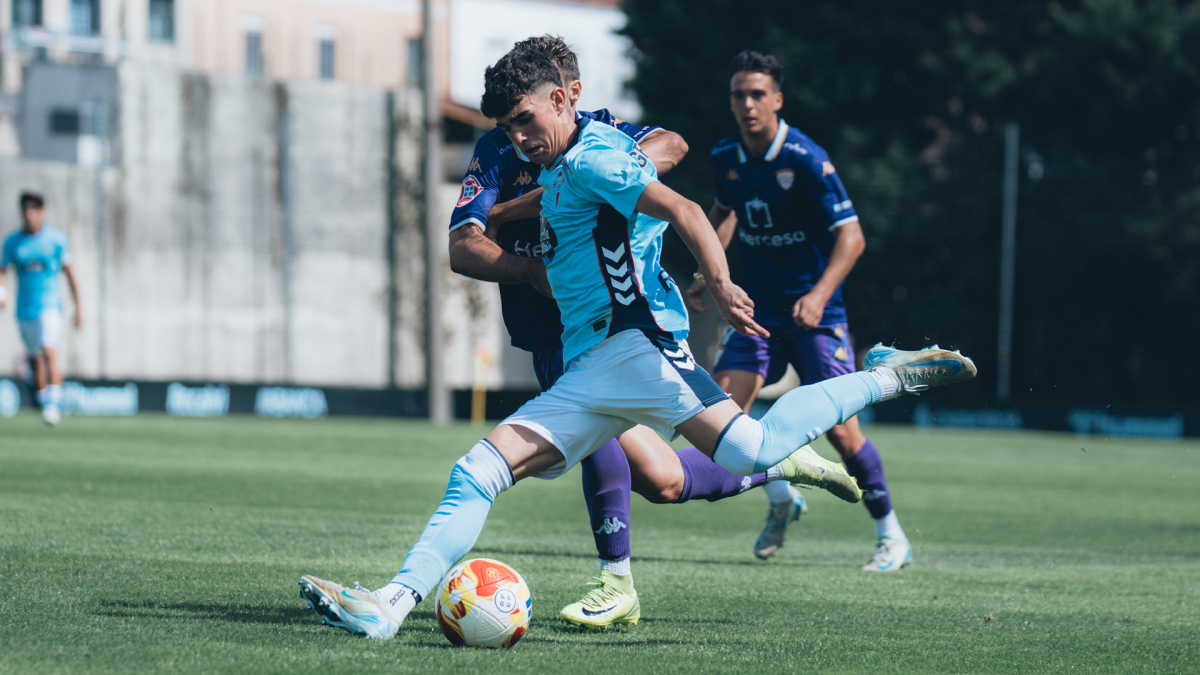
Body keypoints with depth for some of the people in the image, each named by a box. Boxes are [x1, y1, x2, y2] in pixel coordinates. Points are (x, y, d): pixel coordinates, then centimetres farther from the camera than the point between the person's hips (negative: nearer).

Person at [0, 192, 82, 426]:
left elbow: (69, 272, 5)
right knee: (36, 359, 11)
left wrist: (78, 308, 7)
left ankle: (54, 403, -26)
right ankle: (44, 404, 27)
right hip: (24, 308, 3)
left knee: (49, 350, -22)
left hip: (50, 303, -3)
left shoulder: (56, 238, -1)